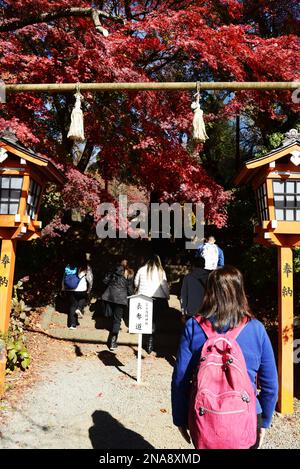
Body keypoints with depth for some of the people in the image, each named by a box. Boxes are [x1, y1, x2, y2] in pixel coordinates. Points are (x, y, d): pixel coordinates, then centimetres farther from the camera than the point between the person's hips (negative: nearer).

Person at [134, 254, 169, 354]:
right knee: (153, 321, 7)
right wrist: (167, 297, 12)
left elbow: (136, 283, 13)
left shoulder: (142, 269, 3)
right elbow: (164, 285, -1)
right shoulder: (160, 271, -2)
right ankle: (149, 345, 6)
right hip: (157, 298, -2)